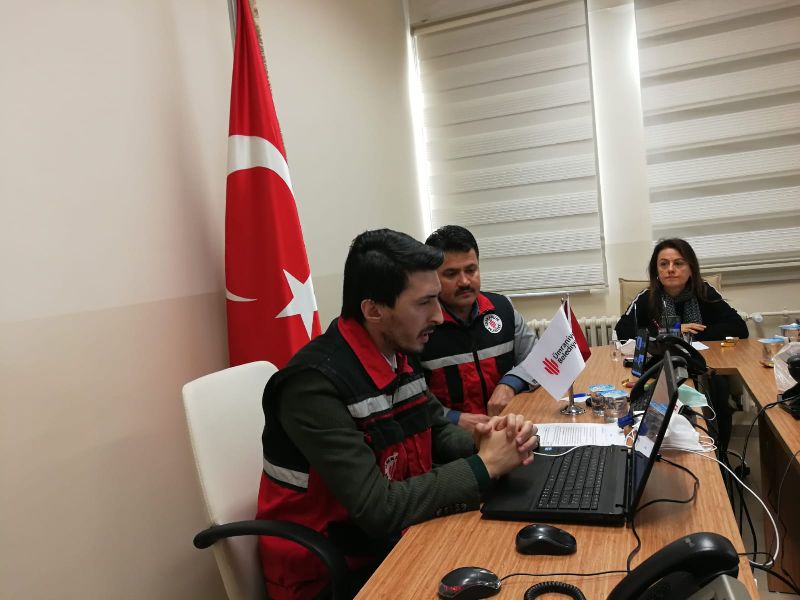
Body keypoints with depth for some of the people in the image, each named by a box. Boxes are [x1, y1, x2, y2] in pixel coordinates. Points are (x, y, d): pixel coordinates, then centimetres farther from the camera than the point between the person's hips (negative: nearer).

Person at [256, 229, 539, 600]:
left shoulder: (400, 356, -2)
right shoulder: (315, 384, -28)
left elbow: (438, 434, 8)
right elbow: (378, 510, -29)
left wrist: (483, 441, -14)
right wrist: (484, 465, -22)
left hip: (393, 538, 7)